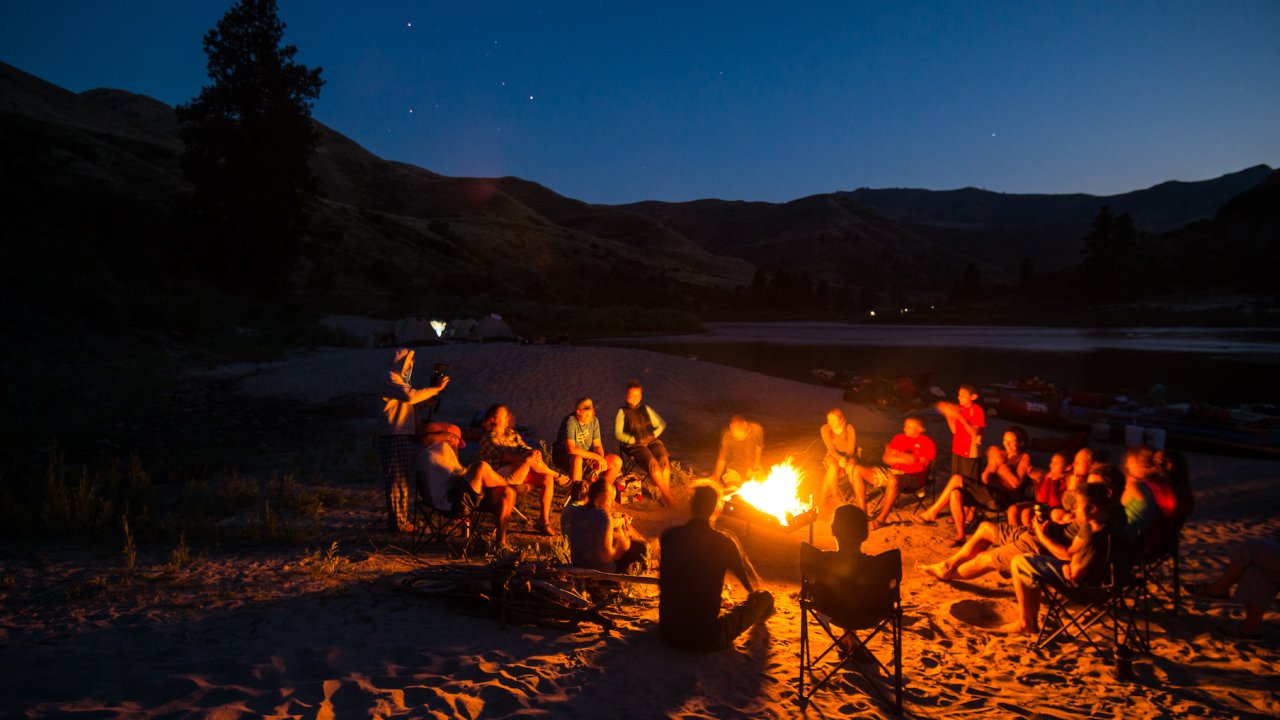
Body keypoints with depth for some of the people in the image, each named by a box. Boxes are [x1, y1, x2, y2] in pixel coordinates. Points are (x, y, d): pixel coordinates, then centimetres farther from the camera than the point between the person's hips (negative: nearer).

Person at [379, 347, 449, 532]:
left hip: (403, 436, 10)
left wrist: (433, 393, 5)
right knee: (398, 481, -7)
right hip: (394, 437, -10)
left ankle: (400, 519, 21)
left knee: (401, 480, 14)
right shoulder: (391, 379, -10)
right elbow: (410, 396, -27)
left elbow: (413, 403, 18)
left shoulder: (399, 380, 23)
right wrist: (436, 389, -22)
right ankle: (397, 522, -3)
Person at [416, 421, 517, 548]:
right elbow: (457, 475, -6)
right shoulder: (441, 447, 0)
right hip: (449, 501, -10)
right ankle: (510, 484, -1)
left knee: (507, 493, -1)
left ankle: (500, 540, 0)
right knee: (481, 466, -29)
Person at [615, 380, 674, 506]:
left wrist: (654, 435, 5)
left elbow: (661, 424, 23)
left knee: (664, 459, -28)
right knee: (652, 462, -31)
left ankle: (665, 496, -28)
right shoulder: (623, 412, 8)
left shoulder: (646, 409, 20)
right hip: (634, 445, -4)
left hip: (651, 441, 4)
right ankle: (666, 494, -26)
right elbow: (618, 433, 0)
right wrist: (634, 440, -11)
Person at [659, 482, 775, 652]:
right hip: (707, 639, -4)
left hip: (668, 633, 4)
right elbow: (751, 584, 5)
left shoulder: (668, 536, -4)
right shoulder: (723, 542, -13)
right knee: (765, 597, 15)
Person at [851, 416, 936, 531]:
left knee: (893, 480, -43)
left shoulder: (927, 443, 0)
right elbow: (886, 459, 11)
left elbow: (919, 464, -12)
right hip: (892, 471, 7)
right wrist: (902, 459, -10)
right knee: (858, 471, -9)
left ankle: (881, 519, -26)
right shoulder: (899, 437, 17)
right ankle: (862, 513, -14)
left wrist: (896, 453, -3)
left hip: (912, 477, -7)